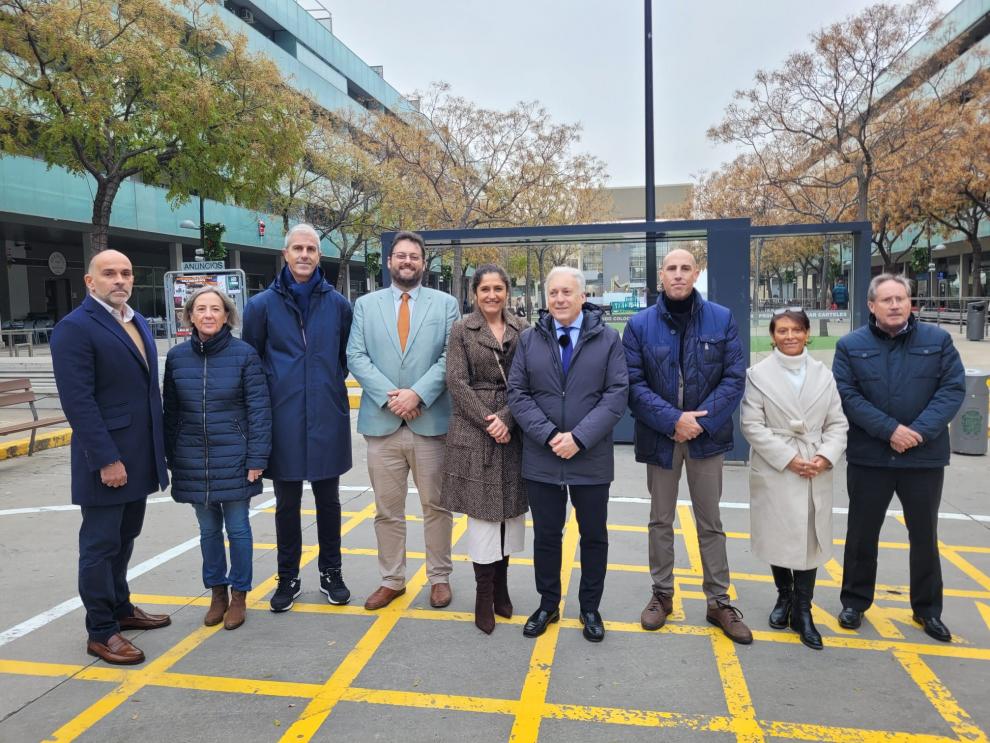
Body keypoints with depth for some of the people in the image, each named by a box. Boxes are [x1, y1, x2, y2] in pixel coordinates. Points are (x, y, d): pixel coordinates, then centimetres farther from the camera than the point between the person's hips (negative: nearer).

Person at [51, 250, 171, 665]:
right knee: (101, 545, 4)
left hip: (140, 456, 8)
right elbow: (78, 401, -19)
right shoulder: (74, 328, -13)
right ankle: (101, 632, 16)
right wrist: (106, 459, -21)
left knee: (124, 539, 19)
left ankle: (121, 608, 34)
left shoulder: (137, 322, 13)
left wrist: (157, 446, 13)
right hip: (106, 460, -8)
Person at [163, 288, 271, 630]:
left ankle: (239, 594, 23)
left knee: (237, 527, 7)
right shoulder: (177, 356, 2)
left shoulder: (244, 354, -9)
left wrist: (257, 458, -12)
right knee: (208, 530, 14)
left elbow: (259, 409, -9)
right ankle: (217, 592, 31)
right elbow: (171, 411, 8)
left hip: (234, 458, -3)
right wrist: (171, 458, 7)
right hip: (193, 460, 3)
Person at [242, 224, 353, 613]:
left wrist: (331, 384, 8)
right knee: (287, 504, 10)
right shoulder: (262, 304, 0)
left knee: (328, 500, 11)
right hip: (283, 420, 0)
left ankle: (330, 572, 27)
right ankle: (288, 578, 25)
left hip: (328, 418, 1)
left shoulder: (337, 303, 2)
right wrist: (268, 395, 6)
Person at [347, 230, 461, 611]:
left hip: (431, 420, -1)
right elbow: (356, 356, 1)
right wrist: (389, 395, -12)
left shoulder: (445, 303, 6)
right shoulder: (366, 304, 10)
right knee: (387, 510, 10)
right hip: (381, 422, 1)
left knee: (436, 507, 8)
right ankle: (392, 580, 24)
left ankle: (439, 577, 23)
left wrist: (417, 393, -15)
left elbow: (450, 356, -3)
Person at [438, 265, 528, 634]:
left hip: (513, 431, 3)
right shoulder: (461, 330, 1)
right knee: (482, 509, 0)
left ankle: (501, 585, 22)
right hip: (474, 431, -2)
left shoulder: (522, 328, 6)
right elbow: (457, 381, -5)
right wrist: (487, 422, -12)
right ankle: (484, 594, 11)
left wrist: (506, 419, -12)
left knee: (511, 506, 8)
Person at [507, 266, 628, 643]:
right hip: (541, 458, 1)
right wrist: (549, 435, -13)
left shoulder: (607, 339, 0)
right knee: (546, 536, 12)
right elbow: (517, 393, -1)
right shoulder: (529, 339, 4)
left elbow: (616, 395, -7)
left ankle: (590, 608, 29)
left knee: (594, 536, 11)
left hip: (591, 459, -1)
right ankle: (548, 604, 30)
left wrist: (579, 437, -16)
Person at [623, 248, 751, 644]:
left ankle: (719, 601, 24)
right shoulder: (640, 324, -3)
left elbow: (735, 377, -5)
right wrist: (673, 419, -18)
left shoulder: (721, 319, -1)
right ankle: (662, 594, 28)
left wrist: (701, 422, -14)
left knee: (710, 522, 11)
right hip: (660, 437, 0)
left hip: (707, 436, 0)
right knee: (661, 521, 13)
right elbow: (633, 384, -8)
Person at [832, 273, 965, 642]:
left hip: (925, 457, 1)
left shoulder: (938, 340, 1)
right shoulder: (850, 346, -2)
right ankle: (855, 601, 27)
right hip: (869, 456, -1)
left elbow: (953, 388, -5)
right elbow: (847, 395, -9)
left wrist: (920, 431, -17)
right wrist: (890, 429, -19)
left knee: (925, 535, 13)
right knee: (862, 533, 11)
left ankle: (927, 609, 30)